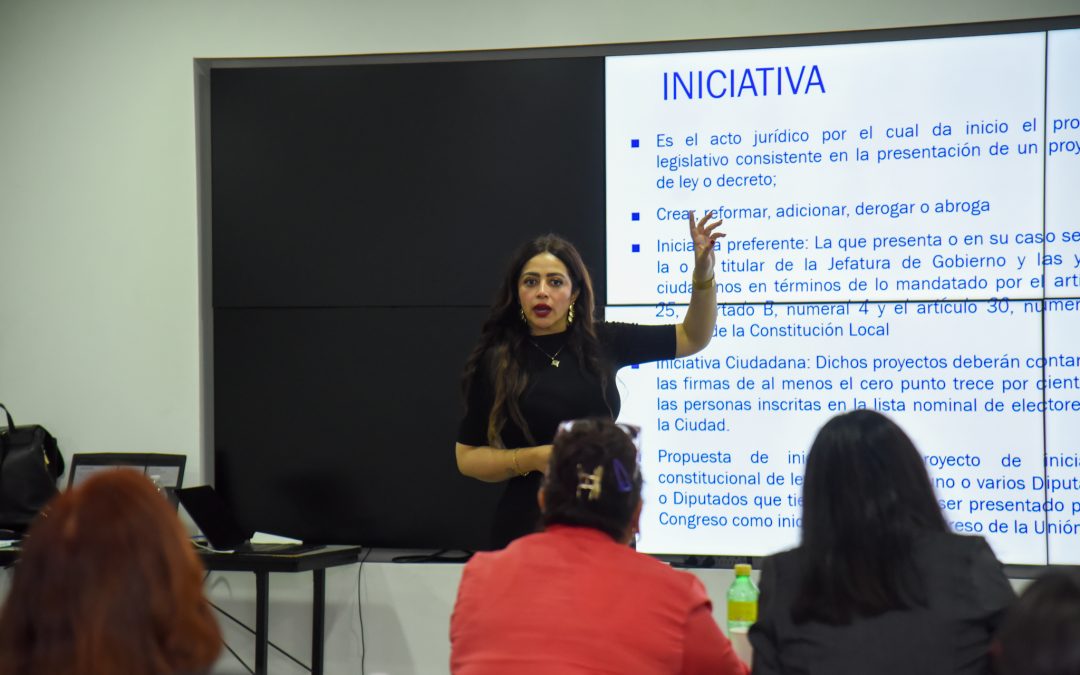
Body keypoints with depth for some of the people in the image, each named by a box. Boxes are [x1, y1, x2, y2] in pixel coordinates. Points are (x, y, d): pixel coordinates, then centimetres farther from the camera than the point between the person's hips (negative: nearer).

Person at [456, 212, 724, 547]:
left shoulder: (602, 344, 5)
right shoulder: (495, 363, -2)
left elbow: (693, 338, 11)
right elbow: (467, 457, 0)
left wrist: (703, 272, -4)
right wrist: (533, 459, -15)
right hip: (530, 525, -2)